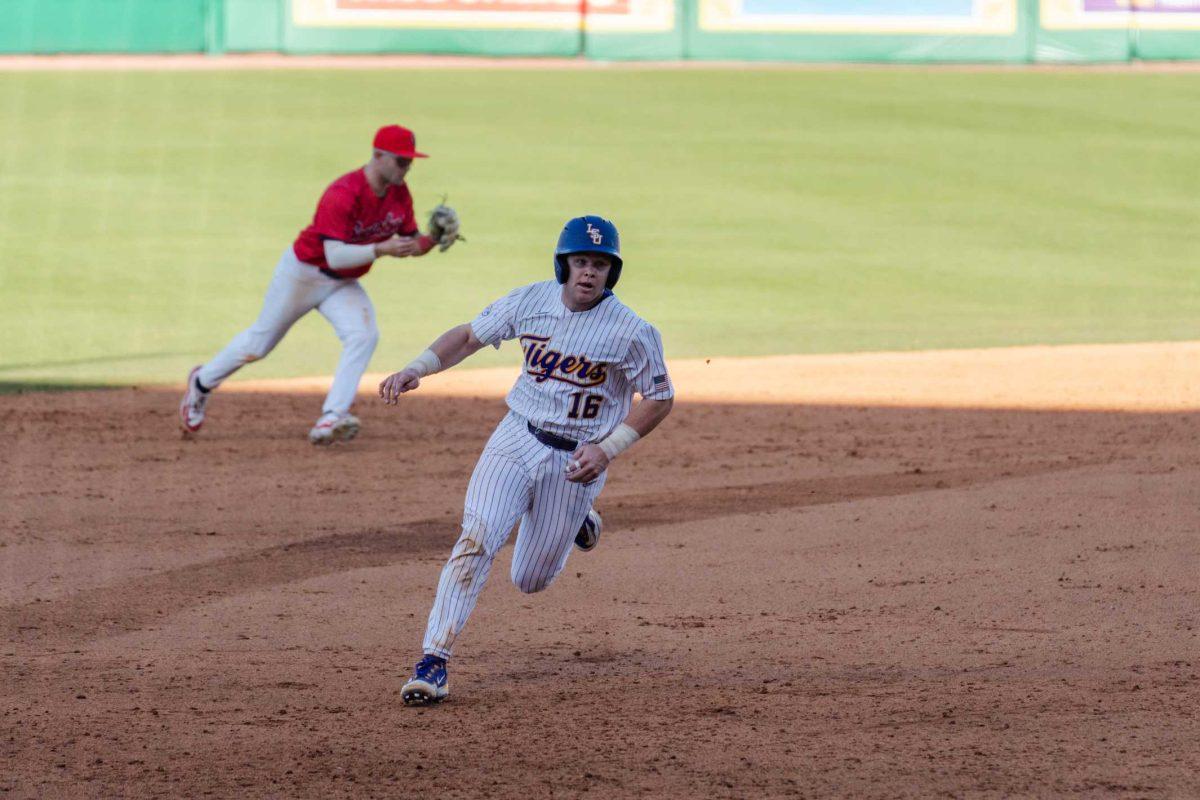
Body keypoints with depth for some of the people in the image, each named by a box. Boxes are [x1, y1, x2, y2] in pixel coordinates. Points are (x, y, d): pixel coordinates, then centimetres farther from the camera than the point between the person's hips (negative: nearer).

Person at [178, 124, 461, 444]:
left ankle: (331, 420, -28)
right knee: (259, 343, 10)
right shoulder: (343, 195, -32)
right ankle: (203, 382, 38)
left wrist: (432, 240, -21)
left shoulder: (399, 193, -9)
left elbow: (410, 243, 1)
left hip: (343, 285, 6)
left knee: (364, 335, -22)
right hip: (303, 273, -6)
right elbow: (335, 255, -38)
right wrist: (381, 249, -48)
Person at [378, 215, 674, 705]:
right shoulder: (531, 302, -6)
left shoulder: (632, 332, -15)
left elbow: (660, 398, -5)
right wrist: (417, 369, -10)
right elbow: (469, 336, 6)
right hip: (516, 442, 1)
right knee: (475, 540, -20)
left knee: (530, 581, 9)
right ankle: (433, 663, -20)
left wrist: (608, 449, -16)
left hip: (576, 462, -1)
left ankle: (578, 520, 43)